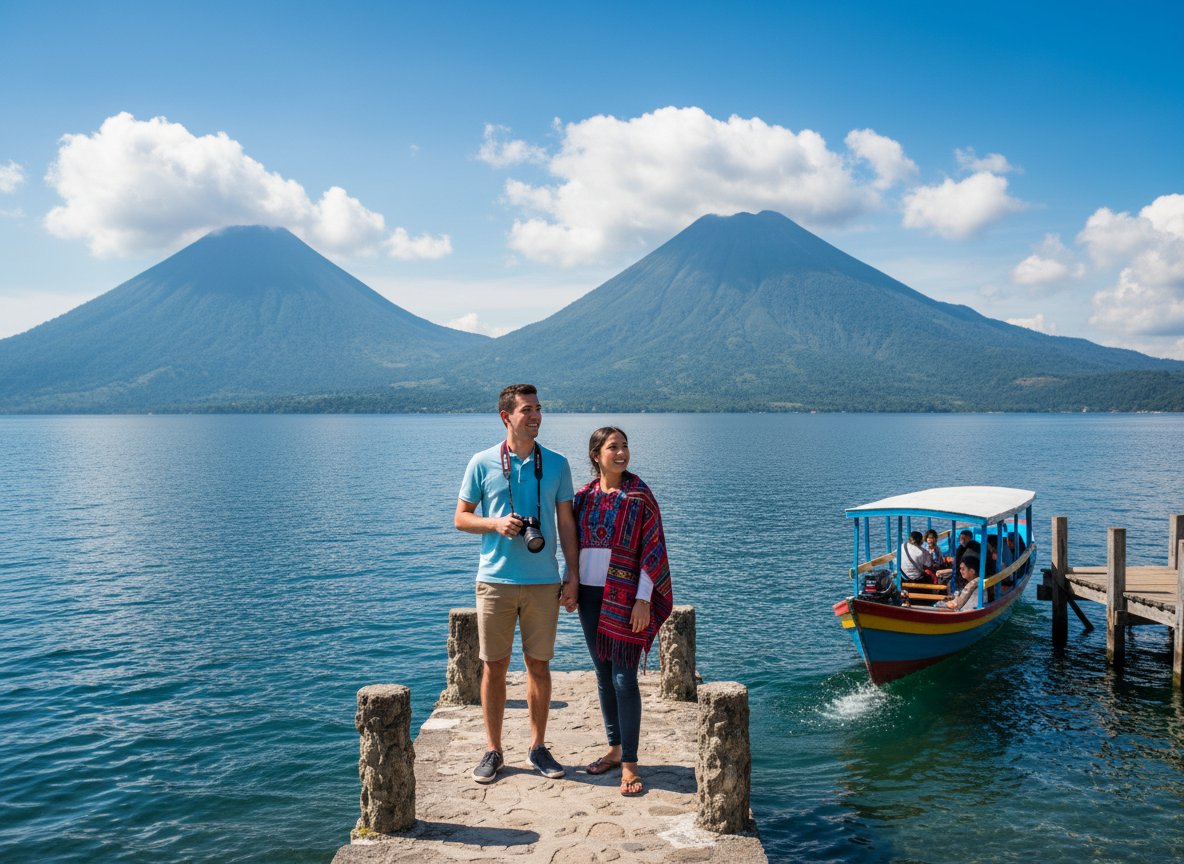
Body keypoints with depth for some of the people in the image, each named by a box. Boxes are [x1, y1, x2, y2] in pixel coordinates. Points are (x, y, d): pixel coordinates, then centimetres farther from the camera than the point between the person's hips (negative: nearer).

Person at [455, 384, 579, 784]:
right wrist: (496, 523, -14)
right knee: (494, 666, 4)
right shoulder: (482, 463, 0)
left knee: (539, 664, 8)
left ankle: (538, 747, 22)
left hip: (544, 581, 1)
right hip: (496, 578, -1)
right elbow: (461, 518, 6)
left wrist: (574, 578, 3)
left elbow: (566, 523, 8)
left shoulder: (556, 464, 5)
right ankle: (493, 750, 18)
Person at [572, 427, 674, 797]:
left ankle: (629, 764, 2)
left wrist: (643, 599, -13)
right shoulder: (584, 496, 7)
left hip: (624, 596, -5)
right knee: (604, 675, 13)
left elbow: (652, 548, -8)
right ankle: (614, 749, 26)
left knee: (624, 678, -6)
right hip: (589, 594, 5)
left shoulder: (638, 495, -5)